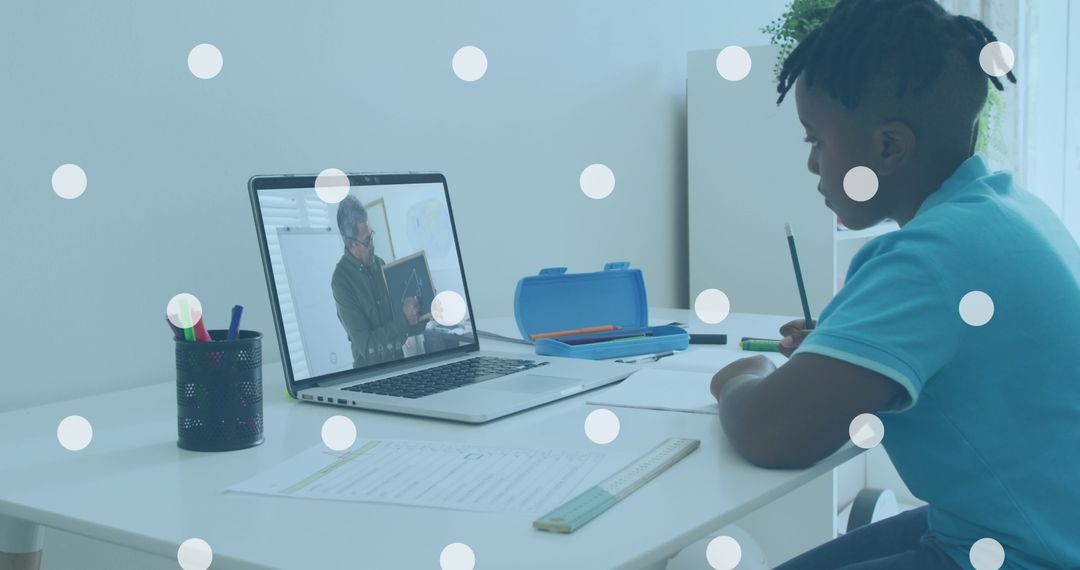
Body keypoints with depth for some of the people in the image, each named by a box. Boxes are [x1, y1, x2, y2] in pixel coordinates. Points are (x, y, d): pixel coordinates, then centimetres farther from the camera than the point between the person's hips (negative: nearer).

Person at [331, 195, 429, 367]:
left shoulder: (379, 264, 7)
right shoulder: (341, 280, -13)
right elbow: (365, 345, -13)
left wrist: (422, 316, -2)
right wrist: (402, 319, -16)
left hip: (398, 357, 7)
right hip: (370, 367, -7)